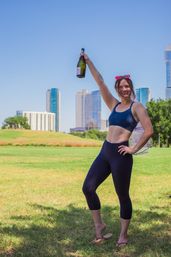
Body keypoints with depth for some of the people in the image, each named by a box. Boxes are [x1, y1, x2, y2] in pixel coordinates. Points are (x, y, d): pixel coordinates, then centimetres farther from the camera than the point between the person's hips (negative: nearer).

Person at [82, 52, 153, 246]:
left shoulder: (136, 107, -2)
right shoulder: (114, 105, 14)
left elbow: (149, 131, -12)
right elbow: (100, 82, 13)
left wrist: (134, 149, -10)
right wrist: (88, 61, 13)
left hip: (120, 154, -6)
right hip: (105, 151, 6)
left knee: (123, 195, 4)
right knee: (88, 187, 0)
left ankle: (123, 234, 20)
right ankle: (99, 225, 17)